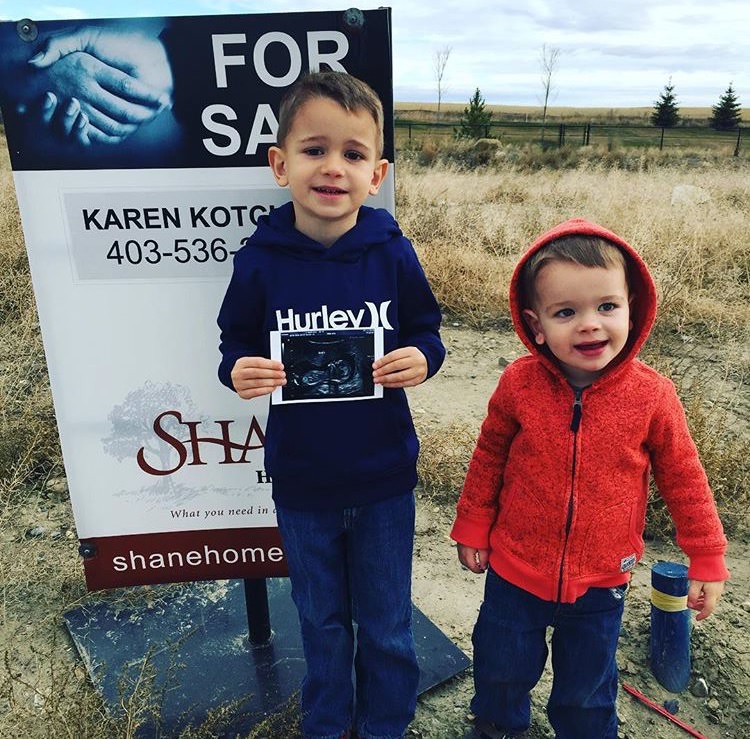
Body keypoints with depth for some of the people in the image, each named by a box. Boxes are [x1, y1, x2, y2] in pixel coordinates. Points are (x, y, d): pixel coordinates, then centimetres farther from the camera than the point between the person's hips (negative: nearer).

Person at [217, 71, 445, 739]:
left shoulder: (392, 252, -11)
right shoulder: (261, 259, -11)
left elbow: (427, 332, 0)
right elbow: (236, 344, 0)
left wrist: (421, 358, -22)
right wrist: (240, 372, -22)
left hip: (384, 477, 0)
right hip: (301, 481, 1)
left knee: (386, 626, 19)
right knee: (321, 619, 24)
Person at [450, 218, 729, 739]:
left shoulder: (651, 394, -17)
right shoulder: (519, 384, -17)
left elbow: (683, 478, -4)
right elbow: (489, 458, -2)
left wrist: (707, 559, 1)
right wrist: (472, 528, 5)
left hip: (601, 582, 0)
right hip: (516, 571, 1)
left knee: (587, 694, 22)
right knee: (501, 670, 23)